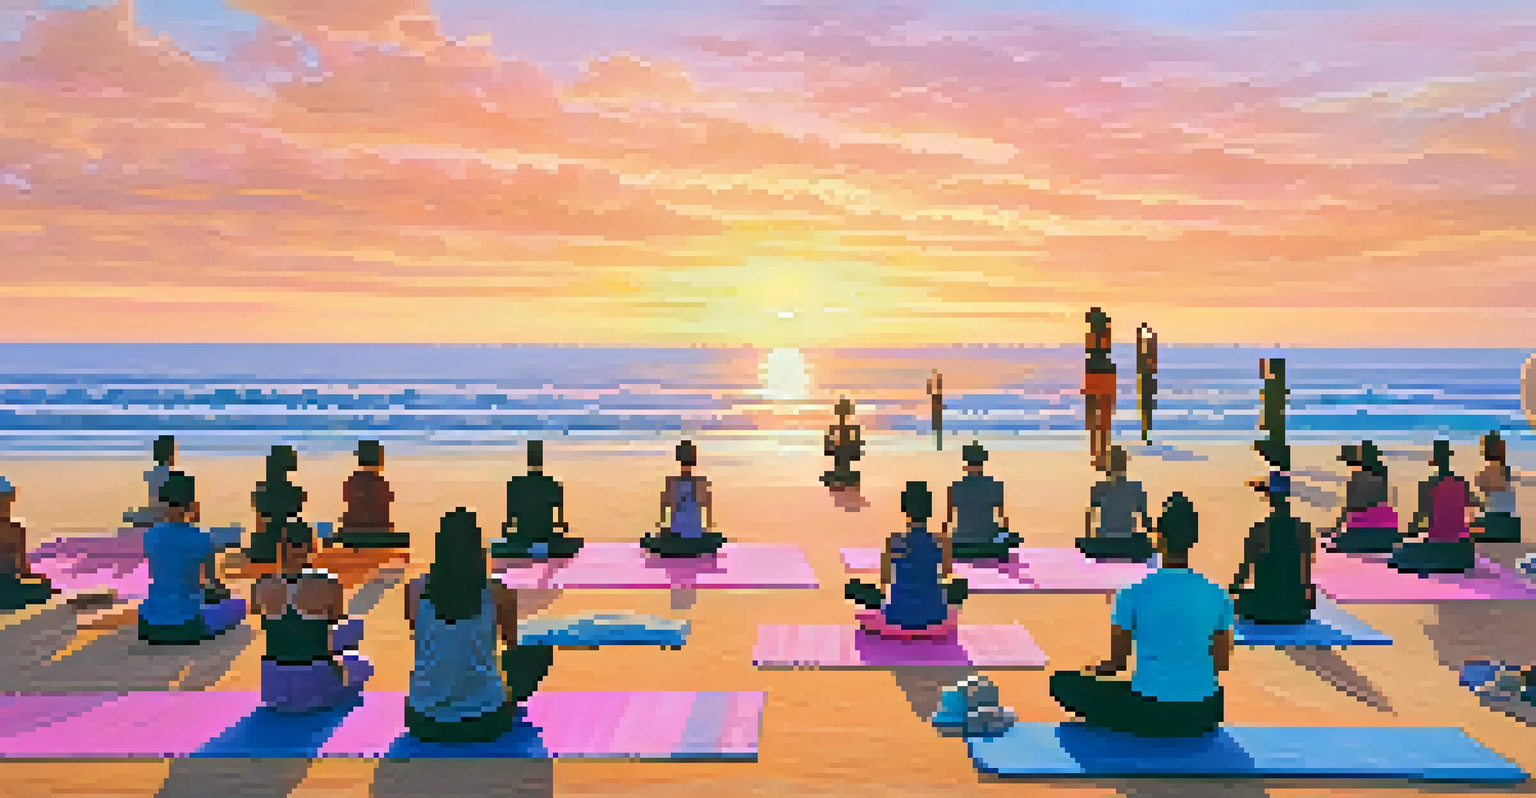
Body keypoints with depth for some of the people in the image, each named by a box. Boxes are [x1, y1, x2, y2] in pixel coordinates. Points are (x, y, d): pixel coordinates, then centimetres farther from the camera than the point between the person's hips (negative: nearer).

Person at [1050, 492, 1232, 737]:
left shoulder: (1133, 594, -10)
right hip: (1202, 716, 4)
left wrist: (1095, 669, 21)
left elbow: (1117, 661, -1)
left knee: (1064, 682, 14)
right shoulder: (1217, 595, -1)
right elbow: (1222, 662, 9)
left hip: (1147, 712, -4)